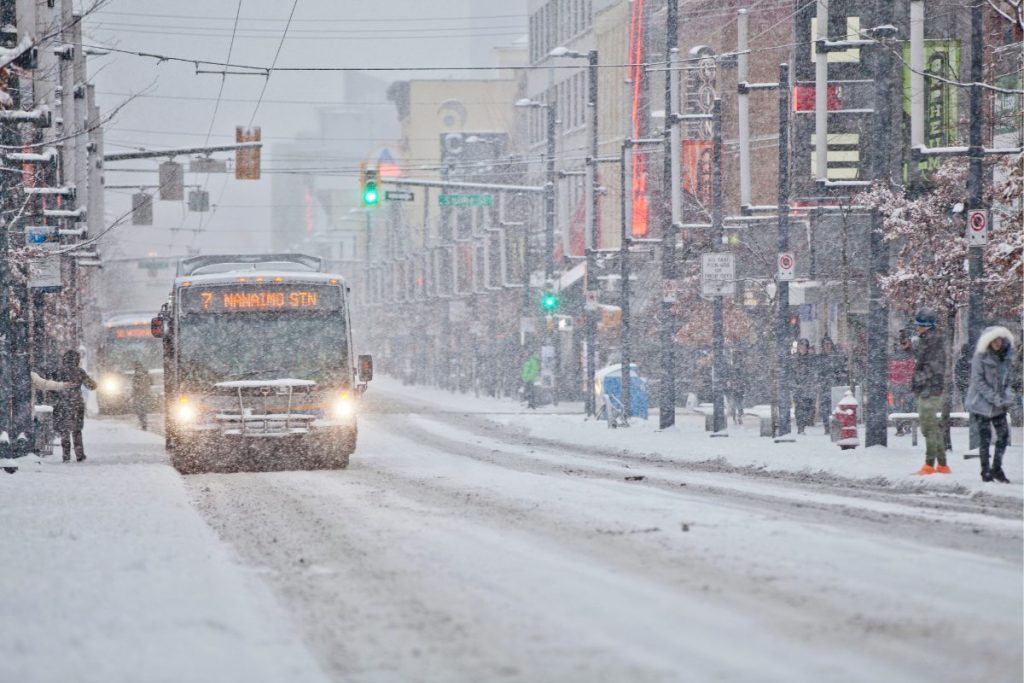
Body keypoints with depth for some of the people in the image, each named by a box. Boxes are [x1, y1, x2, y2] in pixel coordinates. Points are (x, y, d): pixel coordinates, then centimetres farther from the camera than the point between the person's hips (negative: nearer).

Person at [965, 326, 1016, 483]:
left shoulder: (1006, 356, 7)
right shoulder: (981, 357, -12)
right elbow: (978, 381, -14)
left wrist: (1007, 396, -1)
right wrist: (994, 398, -18)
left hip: (999, 405, 6)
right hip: (982, 403, -6)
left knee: (1004, 435, 1)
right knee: (985, 438, -3)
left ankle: (997, 469, 14)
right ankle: (985, 471, 7)